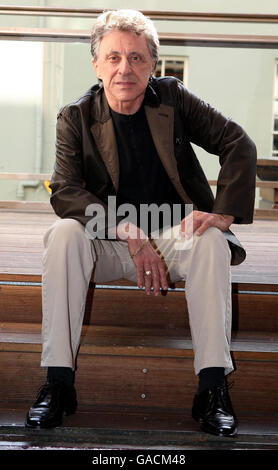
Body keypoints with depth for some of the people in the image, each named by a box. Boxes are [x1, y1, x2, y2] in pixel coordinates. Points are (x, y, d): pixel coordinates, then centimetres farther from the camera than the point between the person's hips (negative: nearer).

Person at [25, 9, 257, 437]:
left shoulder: (172, 97, 1)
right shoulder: (76, 118, -2)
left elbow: (239, 145, -1)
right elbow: (64, 192, -15)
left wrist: (224, 212, -17)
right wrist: (131, 235, -27)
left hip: (174, 234, 1)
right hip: (107, 245, 0)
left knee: (211, 241, -31)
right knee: (64, 234, -29)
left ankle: (213, 389, -26)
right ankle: (58, 382, -25)